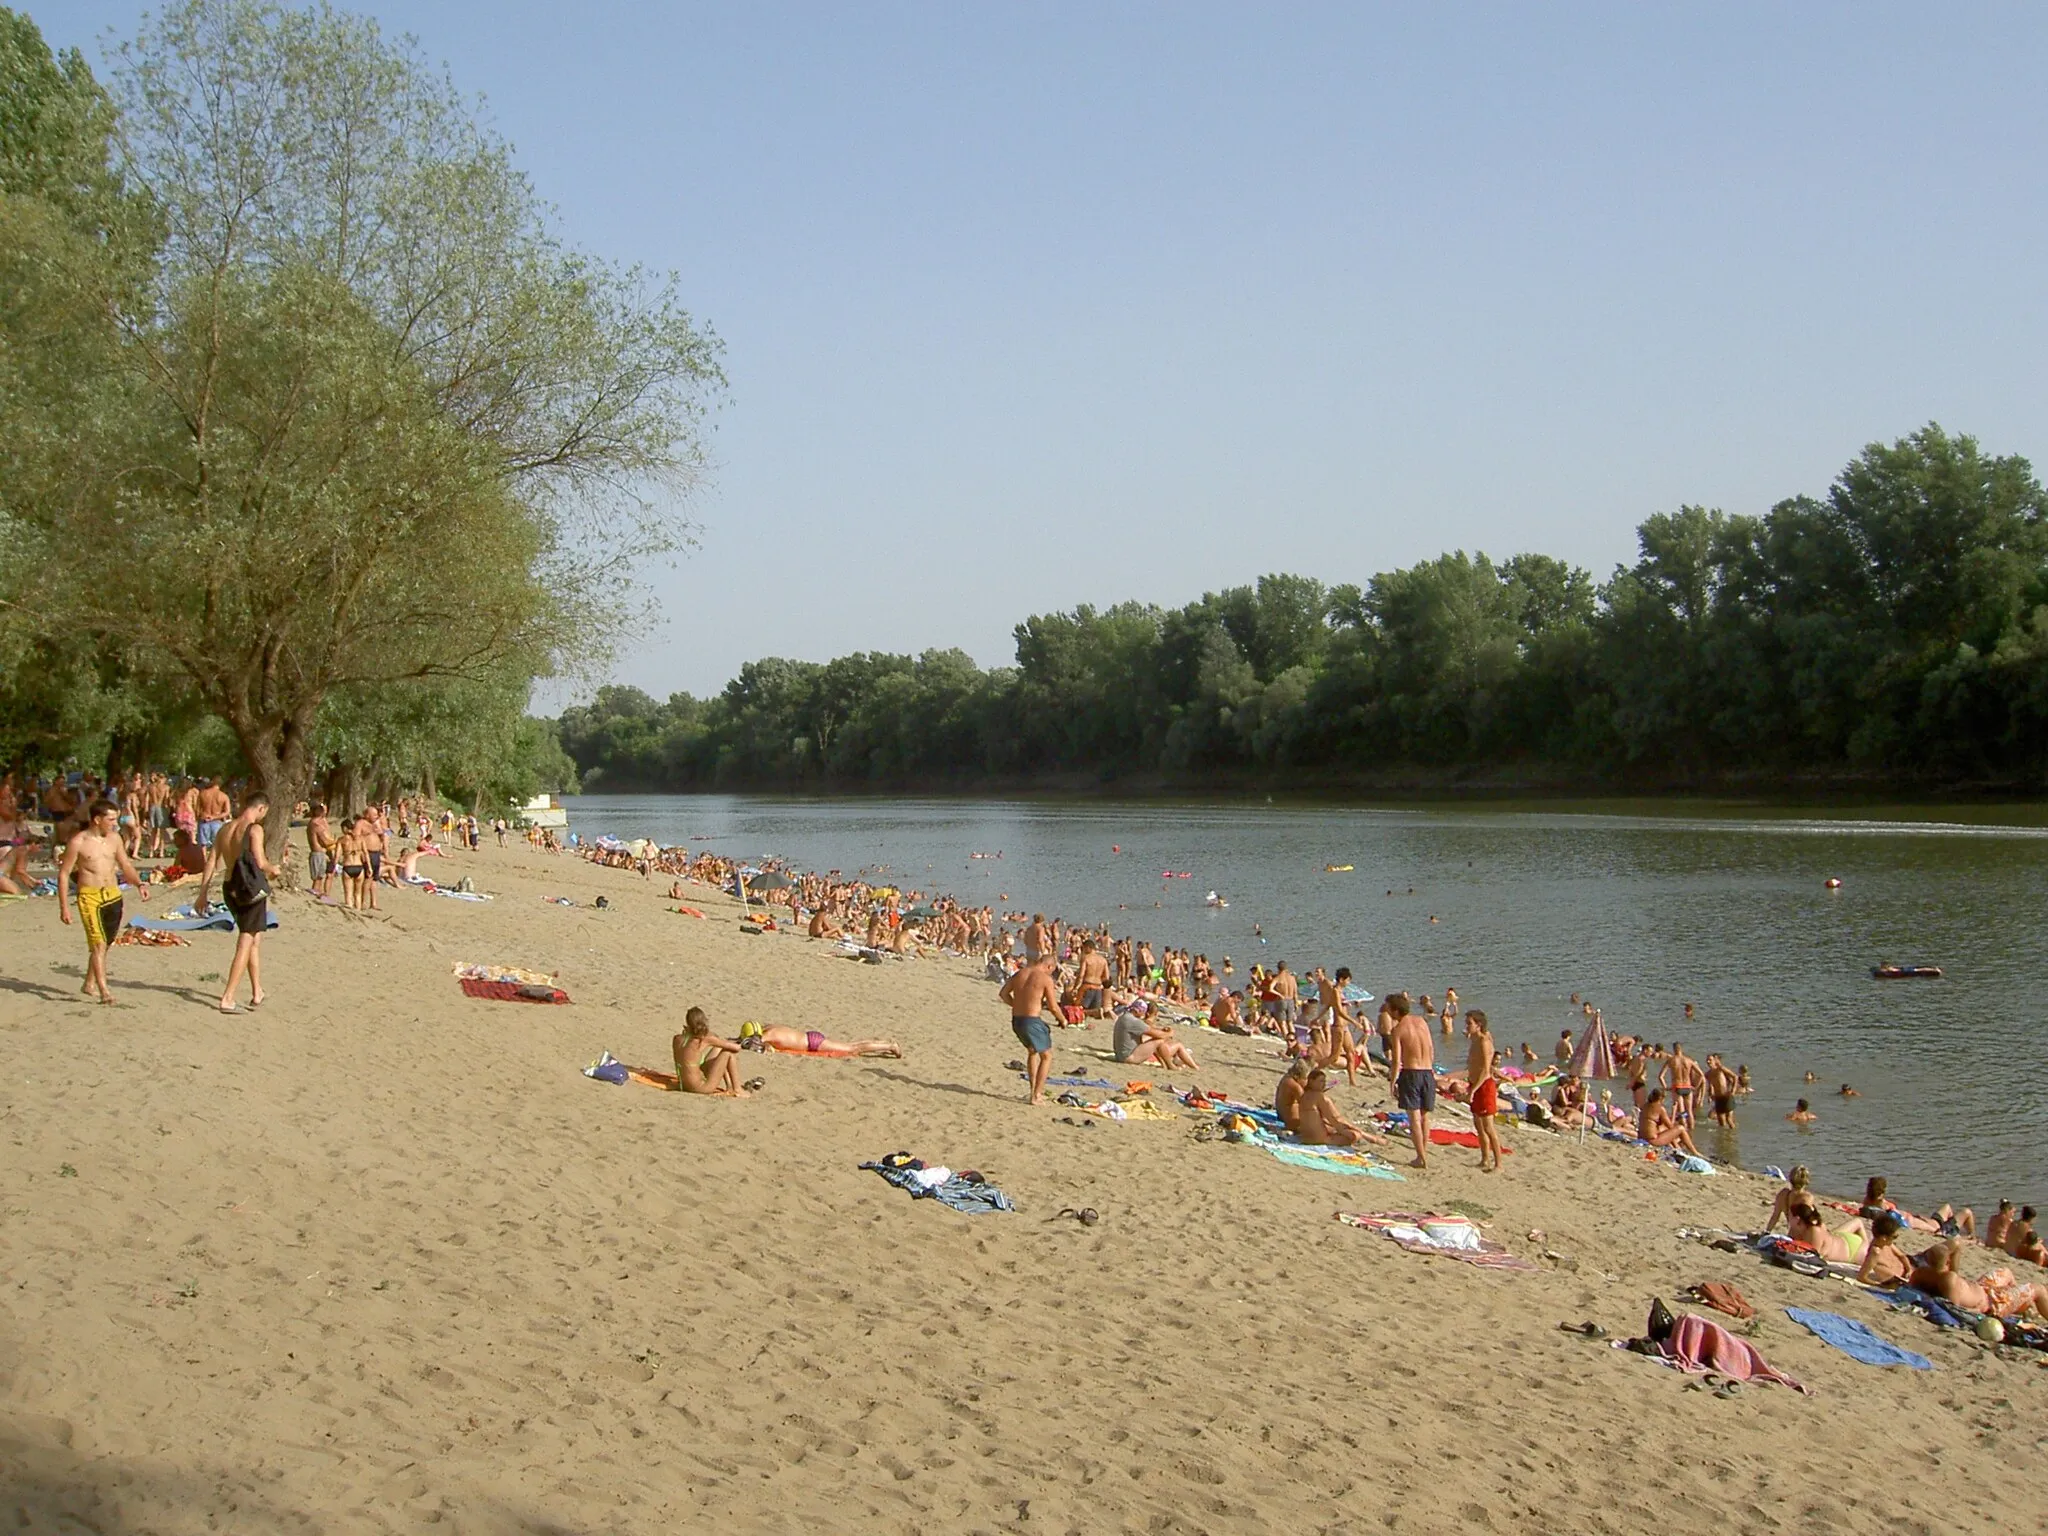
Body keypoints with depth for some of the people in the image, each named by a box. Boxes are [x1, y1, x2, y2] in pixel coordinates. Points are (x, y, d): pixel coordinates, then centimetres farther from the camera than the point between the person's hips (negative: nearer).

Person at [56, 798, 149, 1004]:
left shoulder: (114, 837, 7)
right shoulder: (78, 842, -9)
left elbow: (126, 865, 16)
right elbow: (63, 873, -5)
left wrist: (139, 884, -3)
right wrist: (63, 907, -8)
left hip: (113, 895, 6)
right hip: (89, 896, -6)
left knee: (105, 943, 12)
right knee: (98, 943, -13)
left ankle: (89, 984, 28)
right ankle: (103, 991, -16)